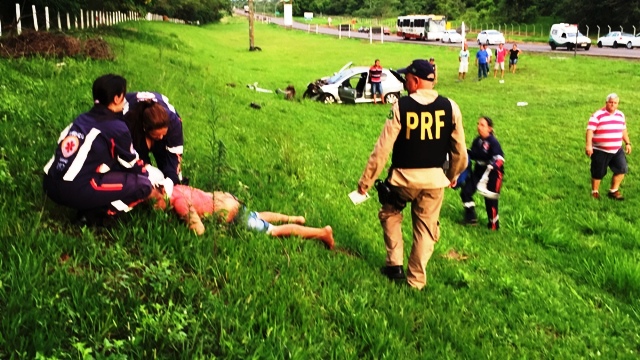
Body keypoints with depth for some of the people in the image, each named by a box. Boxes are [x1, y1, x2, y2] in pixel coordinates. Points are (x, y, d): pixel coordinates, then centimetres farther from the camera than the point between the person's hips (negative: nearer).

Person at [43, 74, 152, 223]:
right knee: (143, 184, -3)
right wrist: (150, 174, 29)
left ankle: (87, 206, 12)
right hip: (75, 192, -8)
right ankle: (93, 214, -4)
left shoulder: (82, 118, 16)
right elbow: (132, 164, 9)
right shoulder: (117, 128, -3)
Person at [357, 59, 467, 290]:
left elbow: (383, 148, -12)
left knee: (390, 213, 25)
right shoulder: (450, 107, -5)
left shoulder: (401, 106, -13)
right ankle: (416, 280, 23)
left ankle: (395, 264, 23)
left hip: (404, 177, -2)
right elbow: (459, 149, 2)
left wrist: (366, 181, -5)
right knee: (426, 228, 15)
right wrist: (453, 174, 21)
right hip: (435, 178, 2)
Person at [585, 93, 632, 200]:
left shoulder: (620, 115, 8)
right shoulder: (597, 115, -12)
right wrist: (588, 145, -28)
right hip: (600, 151, -5)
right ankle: (594, 192, 23)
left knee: (621, 169, -5)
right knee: (598, 173, 3)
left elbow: (623, 130, 21)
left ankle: (613, 191, 10)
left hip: (617, 150, 5)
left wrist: (627, 143, 17)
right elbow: (590, 130, -18)